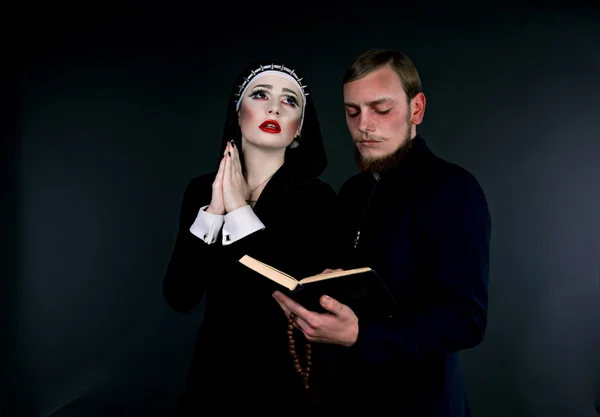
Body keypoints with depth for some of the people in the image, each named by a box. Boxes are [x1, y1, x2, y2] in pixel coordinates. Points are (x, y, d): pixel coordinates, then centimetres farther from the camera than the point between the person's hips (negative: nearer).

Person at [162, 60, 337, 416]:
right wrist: (213, 211, -19)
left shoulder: (318, 197, -14)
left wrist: (239, 211, -22)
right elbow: (180, 297, -9)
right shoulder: (202, 190, -3)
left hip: (286, 378, -3)